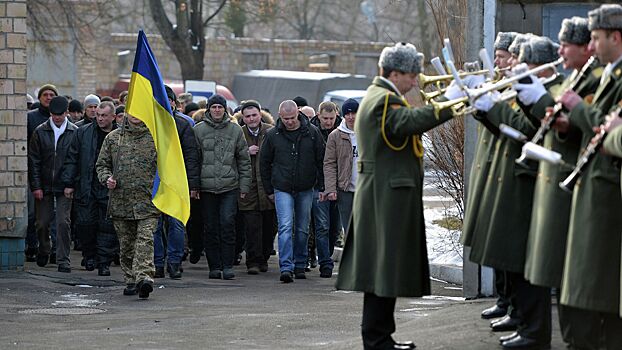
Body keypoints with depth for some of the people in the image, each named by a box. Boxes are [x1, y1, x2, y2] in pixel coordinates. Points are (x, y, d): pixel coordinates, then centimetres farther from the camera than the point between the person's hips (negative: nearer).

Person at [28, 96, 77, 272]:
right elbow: (33, 161, 3)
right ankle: (44, 250, 33)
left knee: (63, 223, -7)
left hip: (64, 186, -2)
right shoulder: (40, 132, 3)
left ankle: (63, 261, -2)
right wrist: (36, 186, -4)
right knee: (42, 223, 8)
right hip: (44, 185, 2)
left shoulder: (75, 132, 0)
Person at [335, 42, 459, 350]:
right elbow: (411, 121, -34)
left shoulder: (379, 97, 19)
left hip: (383, 198, 11)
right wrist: (448, 102, -32)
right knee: (386, 266, -7)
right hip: (388, 197, -11)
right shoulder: (384, 100, -16)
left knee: (384, 267, 13)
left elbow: (407, 123, 15)